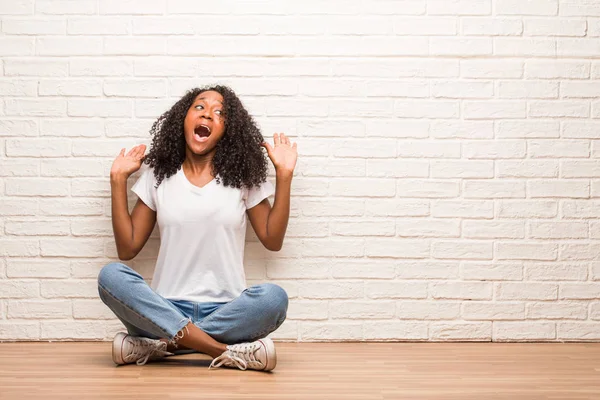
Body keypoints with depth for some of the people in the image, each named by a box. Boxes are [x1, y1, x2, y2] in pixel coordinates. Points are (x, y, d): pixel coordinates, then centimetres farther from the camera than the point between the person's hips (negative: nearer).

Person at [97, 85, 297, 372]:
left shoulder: (243, 177, 9)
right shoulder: (158, 176, 10)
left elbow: (272, 240, 7)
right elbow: (127, 248, 8)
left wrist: (284, 176, 2)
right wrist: (118, 180, 4)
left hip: (226, 311, -1)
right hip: (167, 309, 1)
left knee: (273, 297, -32)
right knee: (110, 276, -27)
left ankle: (160, 345, -25)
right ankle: (227, 352, -31)